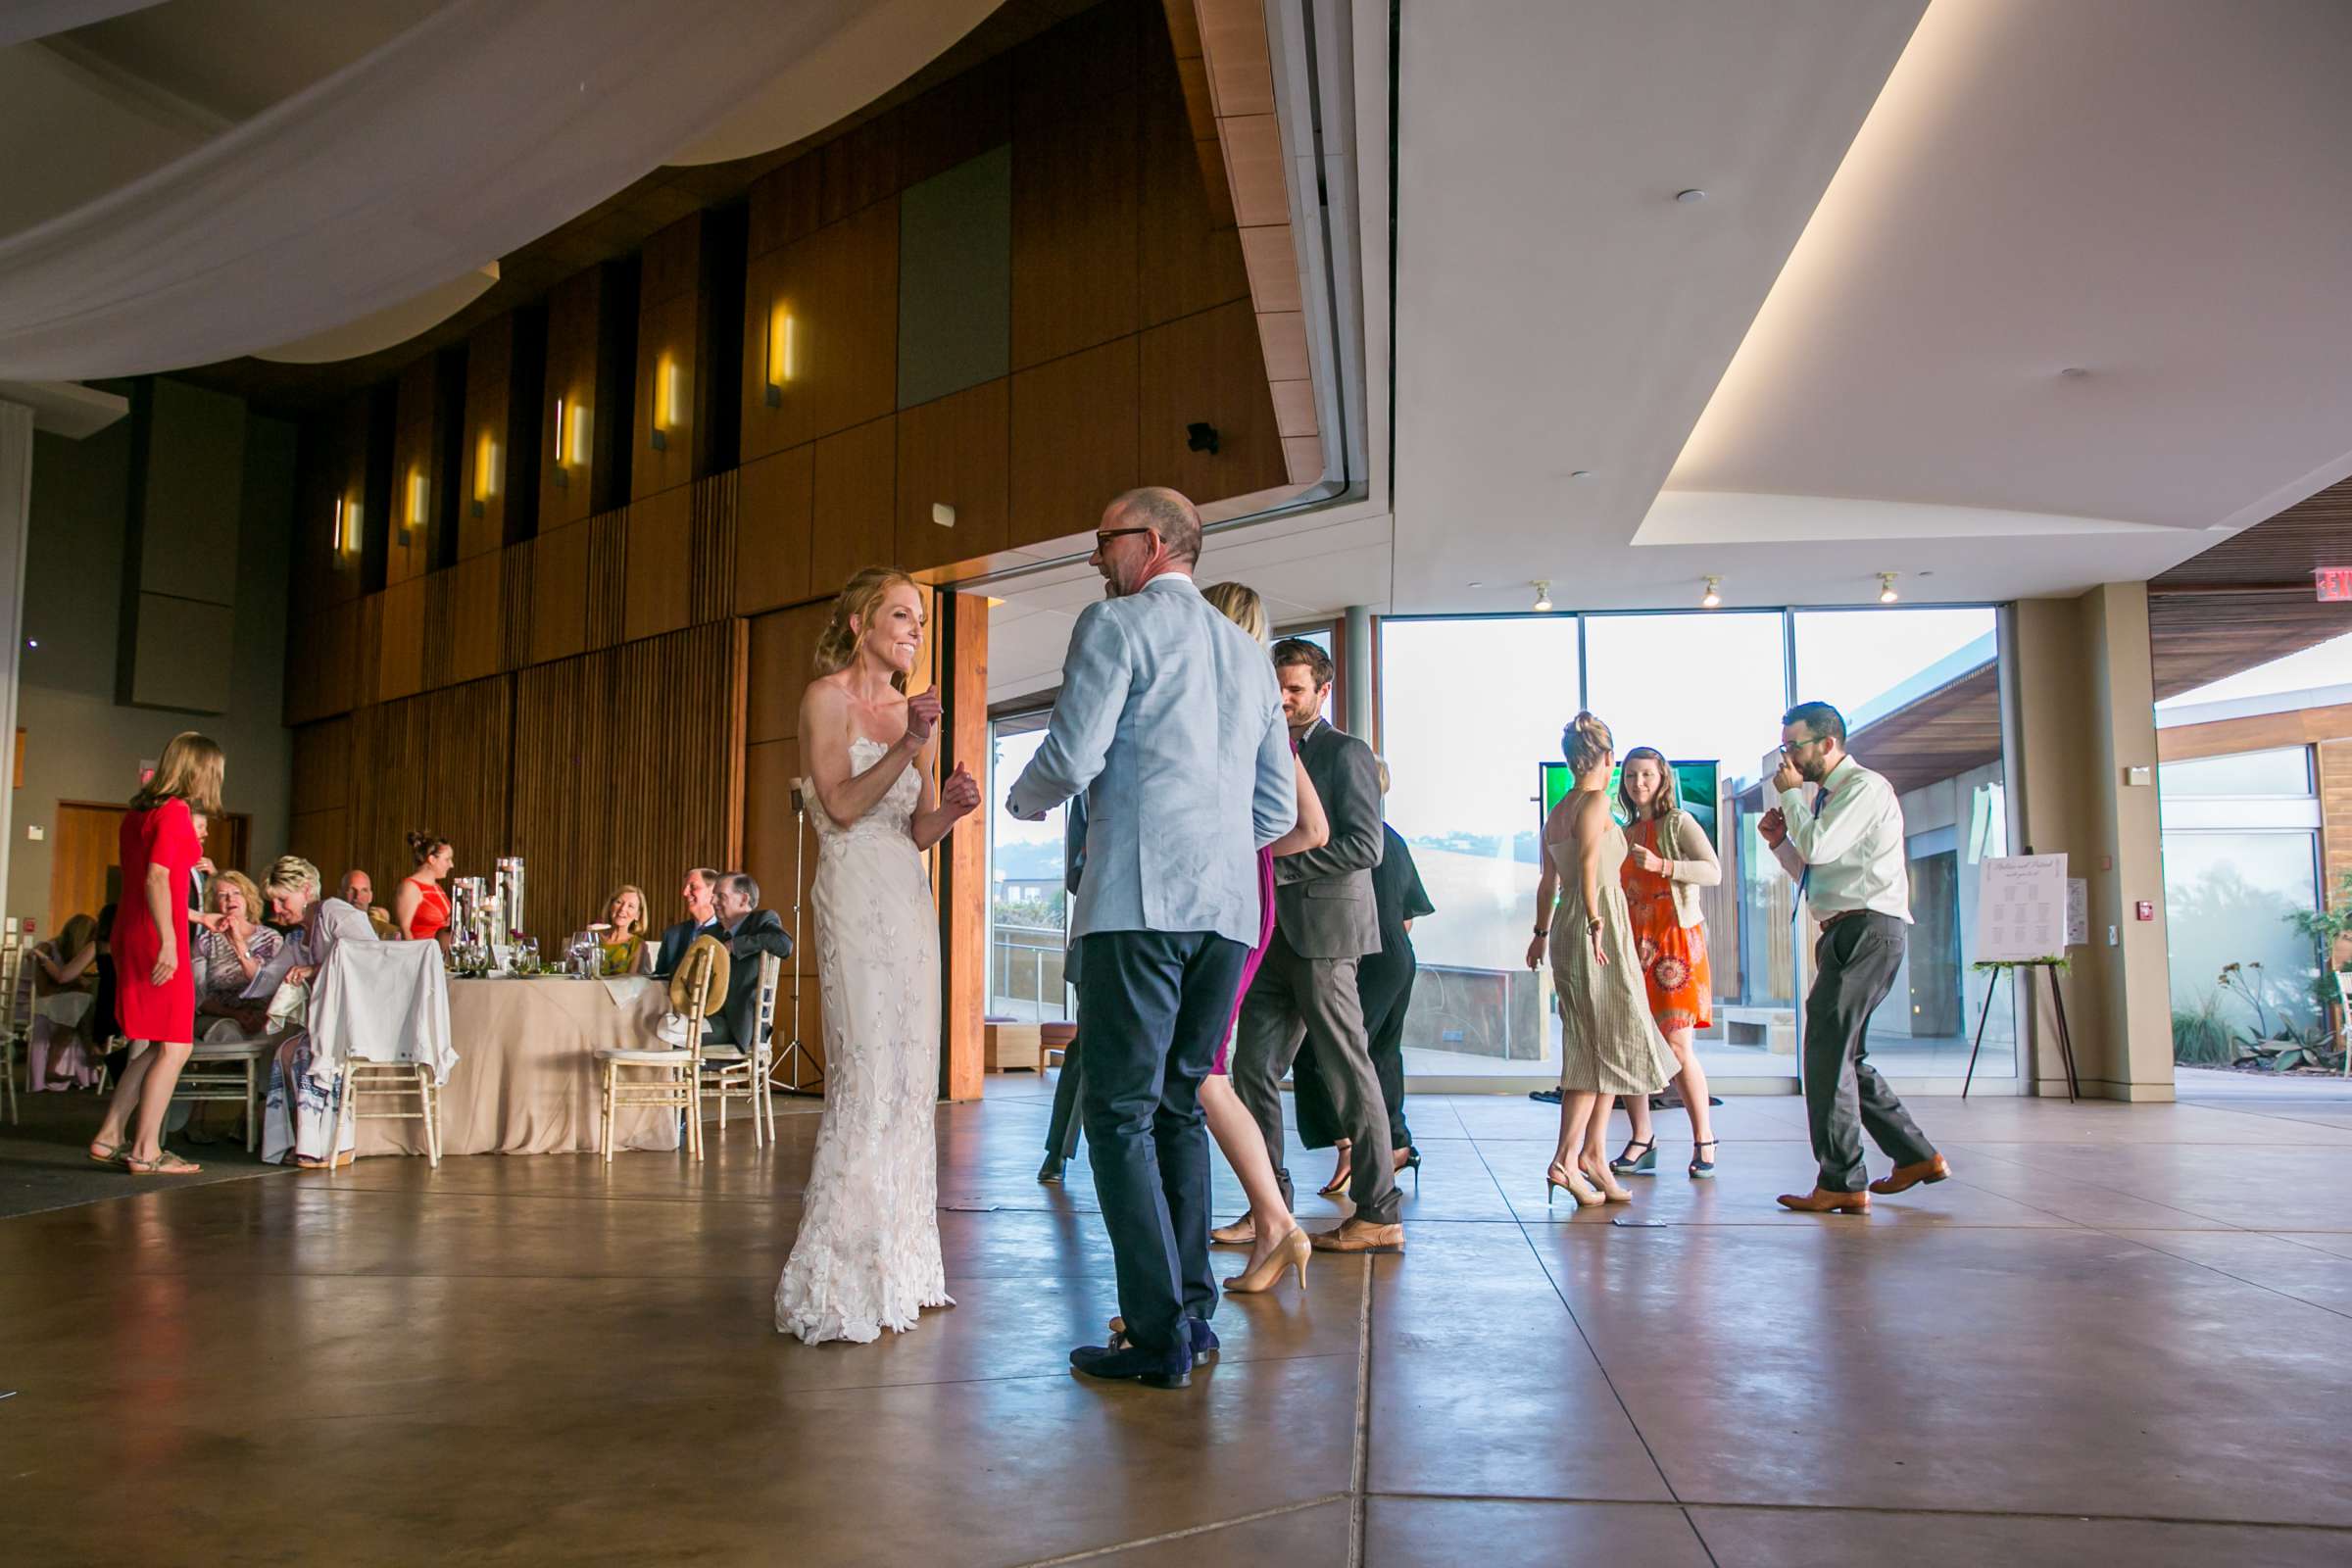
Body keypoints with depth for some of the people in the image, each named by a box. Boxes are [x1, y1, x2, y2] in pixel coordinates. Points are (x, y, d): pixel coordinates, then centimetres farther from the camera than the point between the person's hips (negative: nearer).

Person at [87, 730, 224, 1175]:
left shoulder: (137, 811, 15)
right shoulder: (175, 811, -12)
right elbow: (156, 879, -21)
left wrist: (196, 917, 30)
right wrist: (169, 941, -25)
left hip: (131, 933, 9)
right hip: (158, 939, -9)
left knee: (158, 1046, 16)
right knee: (175, 1047, -3)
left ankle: (109, 1138, 18)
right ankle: (145, 1152, -2)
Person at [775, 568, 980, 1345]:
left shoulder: (915, 710, 18)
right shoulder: (826, 697, -1)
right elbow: (842, 805, -11)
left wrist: (950, 806, -5)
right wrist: (908, 748, -20)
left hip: (911, 899, 7)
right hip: (856, 895, -7)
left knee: (911, 1076, 6)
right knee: (868, 1076, -11)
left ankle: (896, 1269, 13)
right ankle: (839, 1285, -5)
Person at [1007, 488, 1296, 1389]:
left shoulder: (1116, 624, 1)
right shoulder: (1249, 654, 21)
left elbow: (1072, 755, -10)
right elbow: (1278, 811, 19)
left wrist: (1022, 800, 11)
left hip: (1141, 900, -7)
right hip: (1228, 906, 7)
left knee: (1120, 1111, -3)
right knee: (1180, 1106, 14)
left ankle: (1158, 1335, -4)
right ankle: (1193, 1313, 16)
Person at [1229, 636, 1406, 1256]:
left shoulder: (1346, 752, -3)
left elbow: (1364, 845, -13)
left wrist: (1279, 867, -15)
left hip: (1323, 930, -8)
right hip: (1274, 932, 8)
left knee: (1348, 1071, -3)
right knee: (1253, 1070, 5)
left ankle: (1378, 1215, 4)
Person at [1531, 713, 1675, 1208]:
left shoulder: (1555, 814, 14)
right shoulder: (1596, 802, -9)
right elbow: (1588, 861, -23)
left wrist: (1542, 932, 30)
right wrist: (1595, 920, -26)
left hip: (1566, 927, 8)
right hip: (1598, 925, -8)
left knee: (1588, 1048, 11)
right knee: (1612, 1045, -2)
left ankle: (1589, 1154, 11)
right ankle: (1568, 1158, -6)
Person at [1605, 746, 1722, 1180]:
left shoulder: (1679, 823, 1)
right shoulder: (1624, 834, 17)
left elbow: (1714, 872, -13)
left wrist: (1662, 865, -23)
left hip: (1676, 943, -6)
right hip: (1633, 945, 6)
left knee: (1677, 1046, -11)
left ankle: (1704, 1142, 2)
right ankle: (1641, 1141, 9)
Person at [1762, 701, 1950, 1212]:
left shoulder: (1866, 786, -8)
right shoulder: (1829, 797, 21)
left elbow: (1817, 848, -21)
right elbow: (1813, 873, 26)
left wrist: (1791, 795, -7)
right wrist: (1779, 840, 10)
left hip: (1868, 929, -10)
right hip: (1845, 933, 10)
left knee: (1827, 1051, -12)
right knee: (1844, 1055, 14)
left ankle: (1841, 1184, -9)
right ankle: (1915, 1155, 24)